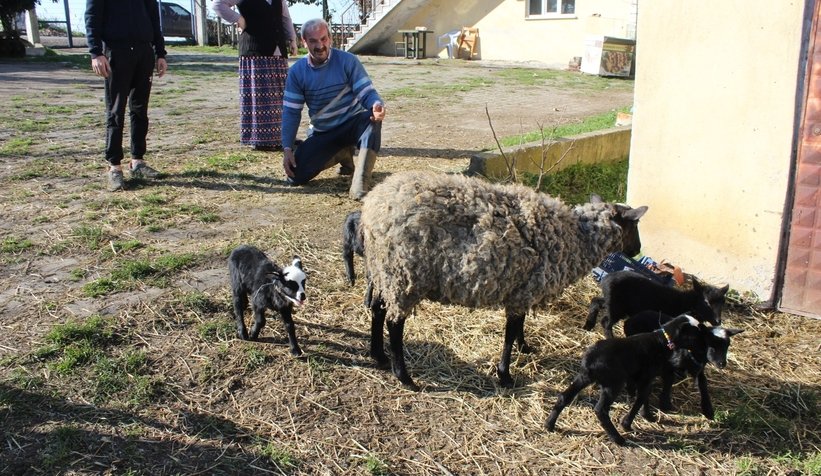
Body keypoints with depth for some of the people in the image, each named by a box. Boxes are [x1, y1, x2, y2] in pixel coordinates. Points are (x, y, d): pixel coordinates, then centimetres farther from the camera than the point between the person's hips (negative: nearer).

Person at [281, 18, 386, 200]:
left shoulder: (347, 61, -11)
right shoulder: (297, 72, -4)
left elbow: (366, 92, -17)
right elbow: (291, 112, -2)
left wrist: (377, 105, -43)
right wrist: (287, 148, -11)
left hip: (353, 124, -3)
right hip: (322, 133, 3)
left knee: (372, 119, -38)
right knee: (295, 176, -12)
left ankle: (360, 185, -42)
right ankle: (342, 155, 15)